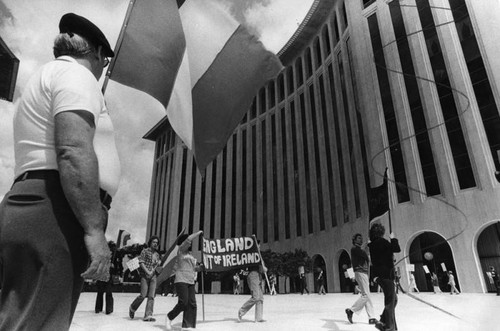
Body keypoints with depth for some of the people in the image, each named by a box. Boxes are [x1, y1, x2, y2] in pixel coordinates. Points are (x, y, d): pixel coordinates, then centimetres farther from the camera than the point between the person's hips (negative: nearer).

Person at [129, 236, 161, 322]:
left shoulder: (157, 254, 16)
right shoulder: (145, 251, 1)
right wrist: (147, 271, -15)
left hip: (153, 276, 5)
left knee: (151, 296, -4)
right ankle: (132, 308, 17)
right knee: (143, 295, -10)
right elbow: (141, 262, -6)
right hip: (145, 275, -5)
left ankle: (148, 315, -2)